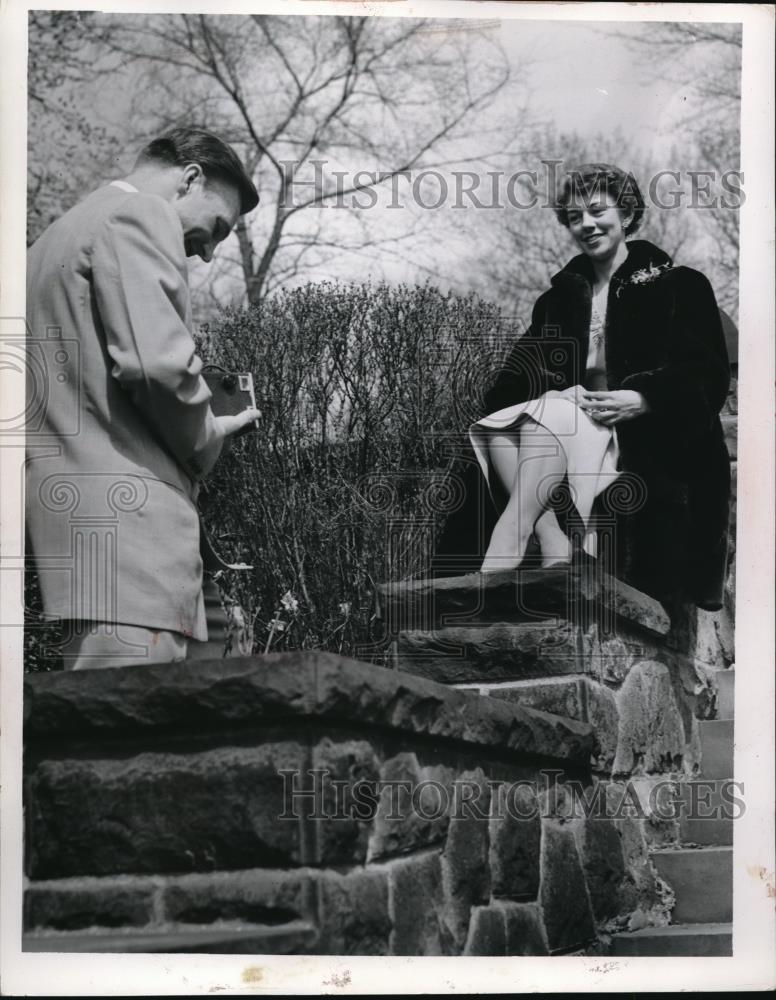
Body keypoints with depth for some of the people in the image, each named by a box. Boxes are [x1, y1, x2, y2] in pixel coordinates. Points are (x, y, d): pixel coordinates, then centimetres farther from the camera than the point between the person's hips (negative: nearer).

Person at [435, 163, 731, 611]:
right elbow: (526, 368, 10)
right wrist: (554, 389, -15)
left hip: (648, 434, -5)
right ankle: (554, 544, -38)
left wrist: (641, 400, -21)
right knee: (497, 430, -25)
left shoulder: (681, 287, 5)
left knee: (546, 423, -34)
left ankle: (492, 584, -39)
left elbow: (708, 378, -4)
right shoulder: (560, 296, 20)